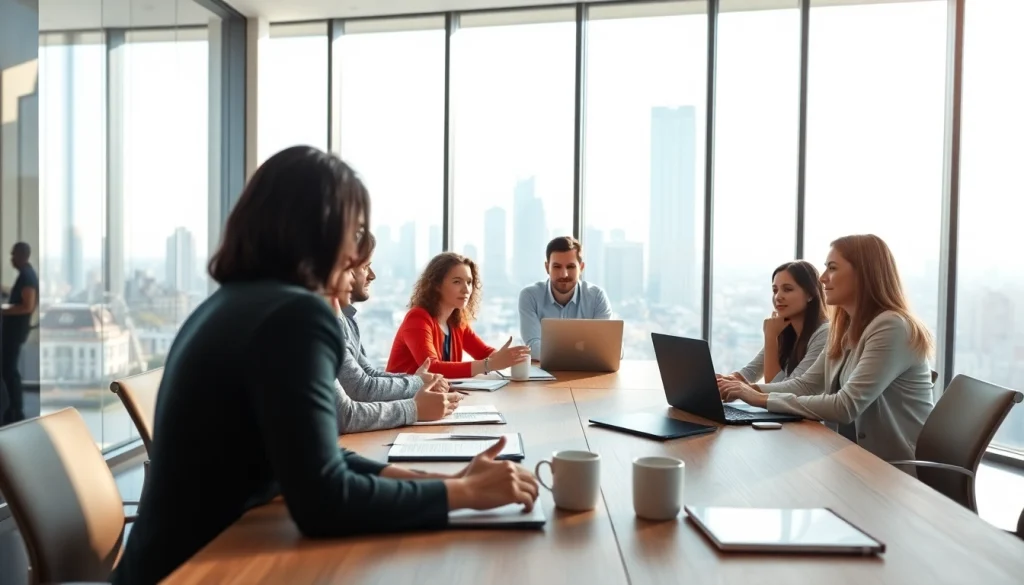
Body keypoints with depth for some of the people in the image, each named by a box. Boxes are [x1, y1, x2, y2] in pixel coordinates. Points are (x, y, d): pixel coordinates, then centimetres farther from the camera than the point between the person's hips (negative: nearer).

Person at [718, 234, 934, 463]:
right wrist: (752, 389, -11)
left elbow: (846, 407, -26)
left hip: (900, 468, -7)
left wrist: (763, 400, -24)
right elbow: (806, 385, 5)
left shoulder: (892, 327, -20)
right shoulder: (846, 330, 9)